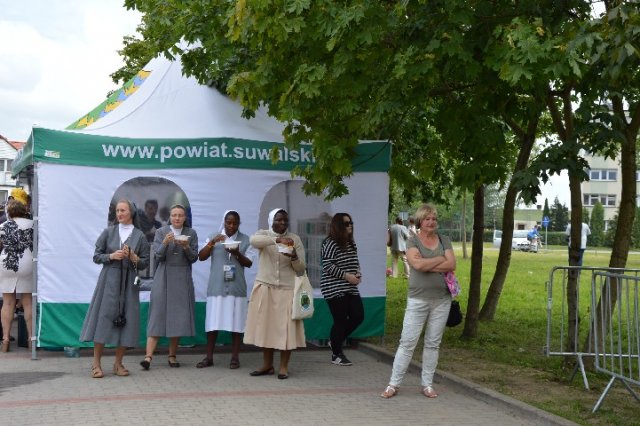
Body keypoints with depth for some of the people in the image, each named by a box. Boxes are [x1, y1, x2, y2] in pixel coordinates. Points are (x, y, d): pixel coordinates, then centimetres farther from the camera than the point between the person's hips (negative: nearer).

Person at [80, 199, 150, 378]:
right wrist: (111, 256, -11)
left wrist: (133, 257, -13)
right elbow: (96, 256, 5)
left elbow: (145, 263, 5)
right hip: (109, 280, -1)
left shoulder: (139, 236, 6)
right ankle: (96, 363, 1)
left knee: (125, 321, 0)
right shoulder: (108, 232, 6)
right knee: (103, 318, -5)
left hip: (128, 283, 1)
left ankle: (118, 364, 10)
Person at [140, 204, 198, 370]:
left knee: (178, 316, 2)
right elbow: (158, 255, -4)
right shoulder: (161, 232, 4)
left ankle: (172, 356, 12)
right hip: (163, 277, -1)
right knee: (158, 315, -6)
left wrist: (186, 247, -17)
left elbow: (194, 258, 2)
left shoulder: (191, 233, 6)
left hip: (182, 279, 1)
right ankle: (148, 356, -10)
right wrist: (165, 243, -22)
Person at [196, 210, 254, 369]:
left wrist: (237, 254, -14)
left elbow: (249, 263, 3)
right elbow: (201, 257, 0)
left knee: (236, 323, 1)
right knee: (212, 322, 1)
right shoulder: (214, 237, 8)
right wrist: (212, 242, -13)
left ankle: (235, 357, 9)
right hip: (217, 286, 1)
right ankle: (209, 357, 9)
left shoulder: (245, 240, 6)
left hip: (236, 287, 0)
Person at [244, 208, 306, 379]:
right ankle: (267, 365, 15)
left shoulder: (295, 239, 4)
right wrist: (277, 239, -35)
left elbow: (300, 269, 3)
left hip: (287, 289, 0)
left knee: (286, 327, -2)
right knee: (265, 326, 4)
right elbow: (253, 240, -24)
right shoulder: (263, 234, 3)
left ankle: (283, 367, 6)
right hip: (265, 288, 1)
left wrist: (294, 258, -19)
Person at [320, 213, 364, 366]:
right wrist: (346, 276, -19)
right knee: (340, 320, -3)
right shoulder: (330, 243, -12)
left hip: (351, 288, 8)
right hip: (334, 289, -8)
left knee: (358, 316, 3)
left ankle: (335, 341, 24)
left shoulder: (351, 243, 13)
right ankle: (336, 354, 14)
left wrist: (358, 273, 3)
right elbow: (327, 266, -17)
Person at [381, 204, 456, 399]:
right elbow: (417, 264, -18)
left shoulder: (444, 241, 9)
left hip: (441, 299, 3)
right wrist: (441, 259, -7)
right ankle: (393, 384, 4)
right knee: (407, 342, -3)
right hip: (418, 299, -3)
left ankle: (427, 384, 17)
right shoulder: (413, 241, 0)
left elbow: (451, 265, -6)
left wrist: (426, 265, -12)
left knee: (433, 343, 8)